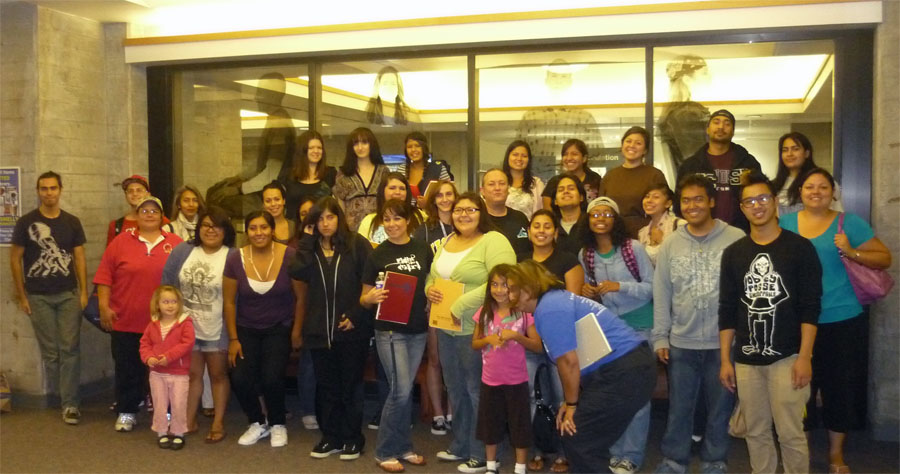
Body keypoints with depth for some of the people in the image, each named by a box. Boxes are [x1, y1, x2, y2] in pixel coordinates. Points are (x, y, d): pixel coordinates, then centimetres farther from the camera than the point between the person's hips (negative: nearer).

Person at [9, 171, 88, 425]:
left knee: (70, 349, -4)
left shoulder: (72, 222, 5)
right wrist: (22, 296, -1)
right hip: (38, 297, -1)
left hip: (69, 295, 1)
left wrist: (84, 292, 0)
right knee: (49, 352, 6)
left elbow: (79, 258, 7)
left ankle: (70, 403, 1)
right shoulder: (26, 222, -1)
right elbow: (15, 259, 2)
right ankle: (65, 397, 20)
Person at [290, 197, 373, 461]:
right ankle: (330, 437, 25)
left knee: (350, 385, 8)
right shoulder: (308, 248, 7)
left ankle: (352, 439, 20)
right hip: (319, 329, 4)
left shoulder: (357, 244, -5)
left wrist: (357, 316, -12)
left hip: (351, 328, -4)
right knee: (326, 386, 13)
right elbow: (298, 276, -10)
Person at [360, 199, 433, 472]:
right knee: (401, 391, -6)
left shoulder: (423, 249, 3)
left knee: (405, 391, 13)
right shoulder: (377, 255, -4)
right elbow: (364, 298, 0)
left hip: (418, 329, 4)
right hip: (390, 331, -3)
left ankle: (403, 448, 26)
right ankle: (385, 452, 10)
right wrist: (371, 297, -23)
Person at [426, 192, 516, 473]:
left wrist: (460, 306, -23)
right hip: (446, 328, 8)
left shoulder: (493, 241, -13)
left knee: (477, 392, 3)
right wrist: (429, 289, -3)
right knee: (456, 390, 18)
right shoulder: (446, 242, 12)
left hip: (476, 329, -8)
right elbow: (432, 276, 22)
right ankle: (460, 446, 34)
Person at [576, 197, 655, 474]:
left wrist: (618, 286, -23)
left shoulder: (634, 248, -12)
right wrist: (588, 293, -8)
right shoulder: (584, 255, 1)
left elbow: (652, 287, -12)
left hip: (638, 327, -4)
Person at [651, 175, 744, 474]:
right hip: (681, 342, 2)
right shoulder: (670, 245, 3)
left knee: (719, 406, 12)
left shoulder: (736, 239, -5)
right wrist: (660, 337, 3)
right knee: (679, 407, 11)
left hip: (724, 341, -2)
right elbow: (662, 294, 6)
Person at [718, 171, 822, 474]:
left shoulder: (799, 248, -2)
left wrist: (805, 357, -12)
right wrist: (725, 359, 5)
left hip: (787, 357, -3)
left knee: (790, 434, -1)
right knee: (756, 433, 11)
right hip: (746, 359, 4)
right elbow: (727, 310, 9)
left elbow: (810, 307, -5)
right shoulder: (733, 253, 8)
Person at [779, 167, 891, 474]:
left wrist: (851, 252, -15)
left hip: (842, 320, -1)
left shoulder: (849, 223, 0)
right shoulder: (785, 223, 6)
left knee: (840, 386, 9)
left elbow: (885, 258, 0)